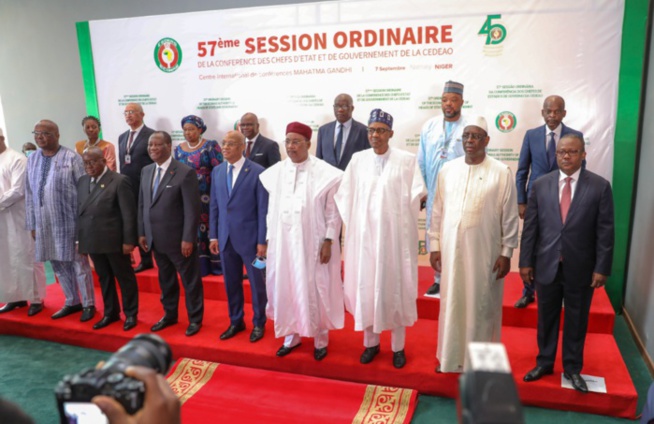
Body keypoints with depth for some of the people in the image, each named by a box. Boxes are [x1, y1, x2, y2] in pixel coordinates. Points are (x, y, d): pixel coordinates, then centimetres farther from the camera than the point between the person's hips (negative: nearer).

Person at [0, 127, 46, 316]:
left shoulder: (16, 159, -9)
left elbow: (18, 191, -16)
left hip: (18, 218, -7)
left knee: (26, 258, 1)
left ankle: (36, 299, 10)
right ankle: (16, 297, 23)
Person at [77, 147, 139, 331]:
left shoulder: (119, 181, -10)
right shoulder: (82, 181, 10)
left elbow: (128, 213, -12)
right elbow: (79, 211, 11)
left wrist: (128, 240, -14)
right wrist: (79, 239, 9)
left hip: (114, 240, -6)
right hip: (92, 240, 6)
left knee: (125, 277, 7)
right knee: (104, 278, 16)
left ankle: (131, 314, 21)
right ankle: (110, 313, 30)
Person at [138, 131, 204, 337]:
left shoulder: (185, 172, -14)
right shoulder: (146, 171, 8)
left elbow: (192, 209, -15)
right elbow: (142, 204, 13)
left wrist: (188, 239, -18)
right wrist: (142, 233, 9)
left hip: (178, 239, -6)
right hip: (156, 239, 6)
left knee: (190, 281, 8)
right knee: (165, 280, 20)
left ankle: (195, 319, 23)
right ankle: (169, 315, 36)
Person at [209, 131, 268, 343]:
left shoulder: (257, 172, -10)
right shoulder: (217, 171, 6)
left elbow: (263, 209, -10)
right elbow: (214, 206, 10)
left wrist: (262, 241, -12)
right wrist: (213, 235, 6)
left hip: (249, 237, -4)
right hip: (225, 237, 5)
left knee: (256, 282, 9)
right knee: (231, 283, 14)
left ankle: (259, 323, 26)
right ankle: (236, 321, 31)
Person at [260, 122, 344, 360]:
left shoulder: (326, 173, -9)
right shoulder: (275, 173, 3)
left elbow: (333, 211, -6)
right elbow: (272, 209, 7)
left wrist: (328, 241, -10)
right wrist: (268, 239, 6)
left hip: (313, 243, -4)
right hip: (282, 242, 4)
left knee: (315, 291, 7)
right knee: (285, 289, 12)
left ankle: (320, 339, 25)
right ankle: (292, 336, 31)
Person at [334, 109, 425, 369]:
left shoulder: (406, 160, -4)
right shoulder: (357, 160, 5)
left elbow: (415, 194, -3)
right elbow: (344, 195, 8)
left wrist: (404, 224, -3)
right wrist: (353, 225, 3)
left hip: (395, 234, -2)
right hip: (364, 234, 3)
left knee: (395, 287, 6)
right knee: (365, 287, 8)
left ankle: (398, 346, 21)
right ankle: (371, 342, 25)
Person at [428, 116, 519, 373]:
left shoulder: (501, 173, -5)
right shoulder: (447, 170, 3)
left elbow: (510, 217, -3)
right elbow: (437, 212, 6)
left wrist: (506, 253, -4)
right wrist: (434, 246, 4)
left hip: (484, 252, -2)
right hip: (451, 250, 3)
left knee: (481, 305, 9)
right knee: (451, 303, 11)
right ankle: (451, 356, 27)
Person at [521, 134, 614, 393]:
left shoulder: (600, 186, -4)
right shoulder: (540, 185, 1)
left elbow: (605, 230, -5)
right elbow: (530, 227, 1)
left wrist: (601, 268, -8)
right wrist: (526, 262, -1)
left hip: (580, 268, -1)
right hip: (546, 265, 1)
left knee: (576, 321, 13)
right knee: (546, 318, 15)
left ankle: (572, 368, 31)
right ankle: (544, 362, 33)